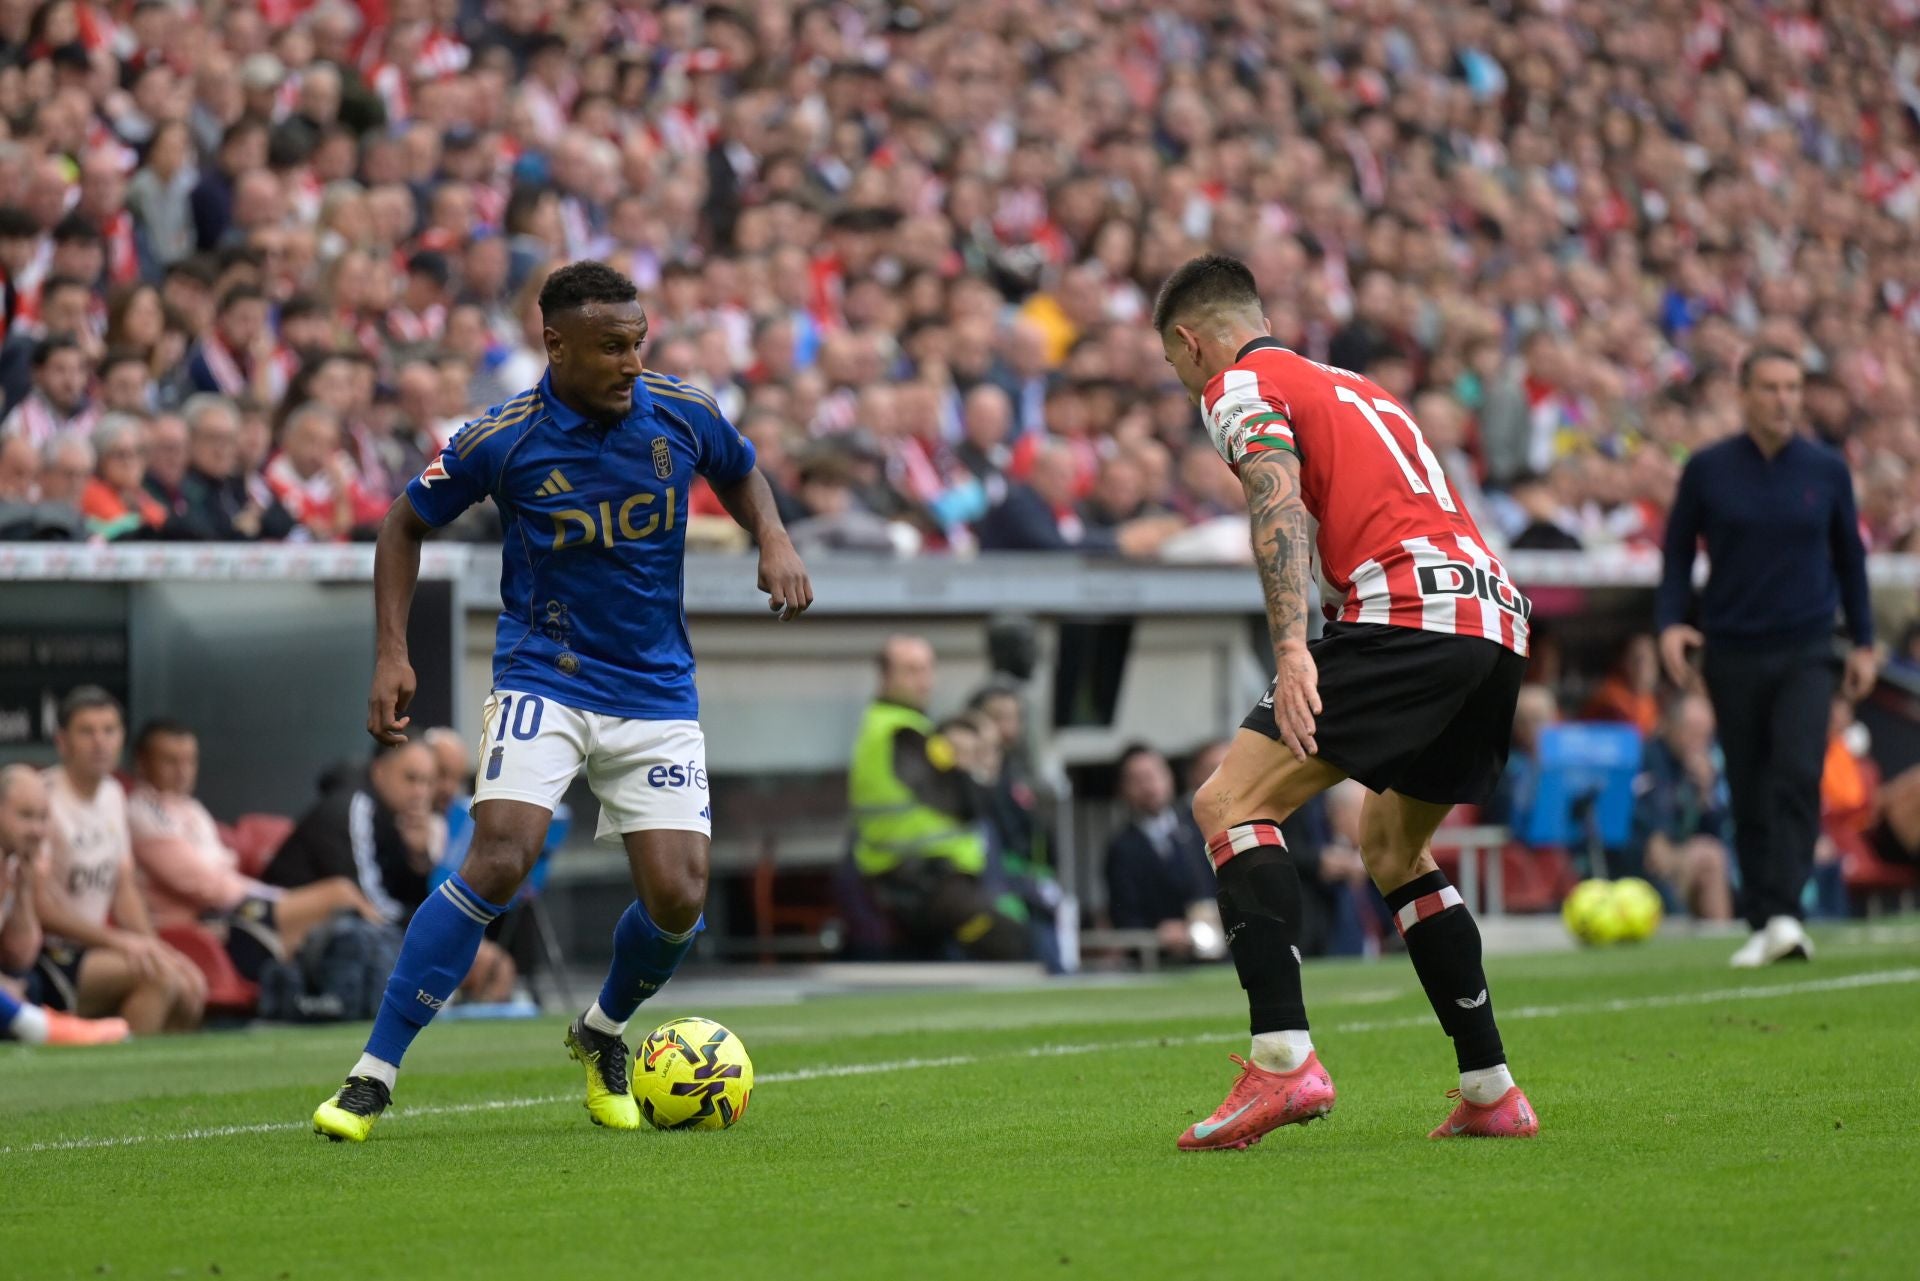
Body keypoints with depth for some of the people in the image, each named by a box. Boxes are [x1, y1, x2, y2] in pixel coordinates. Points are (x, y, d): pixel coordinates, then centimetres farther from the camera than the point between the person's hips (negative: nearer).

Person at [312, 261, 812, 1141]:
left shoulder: (681, 414, -5)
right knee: (499, 860, -24)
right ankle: (373, 1075, -17)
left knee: (677, 900, -7)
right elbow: (407, 523, 3)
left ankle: (601, 1034, 27)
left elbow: (739, 474, 18)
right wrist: (392, 655, -5)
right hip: (543, 680, -3)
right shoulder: (502, 440, -12)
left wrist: (774, 541, -2)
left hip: (657, 691, 3)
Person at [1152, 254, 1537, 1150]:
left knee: (1229, 804, -8)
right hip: (1499, 613, 8)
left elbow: (1280, 500, -12)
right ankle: (1491, 1093, 19)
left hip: (1409, 609, -8)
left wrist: (1291, 648, -24)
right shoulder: (1349, 386, 32)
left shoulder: (1239, 387, 6)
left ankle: (1283, 1059, -23)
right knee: (1391, 847, 24)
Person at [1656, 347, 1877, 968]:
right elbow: (1677, 550, 8)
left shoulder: (1827, 469, 3)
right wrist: (1670, 623, -7)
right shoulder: (1707, 469, 1)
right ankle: (1761, 925, 12)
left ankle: (1785, 912, -22)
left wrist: (1863, 642, 12)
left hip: (1805, 653, -1)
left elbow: (1849, 556, 13)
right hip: (1732, 654, 1)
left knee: (1798, 777, -18)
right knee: (1749, 795, 4)